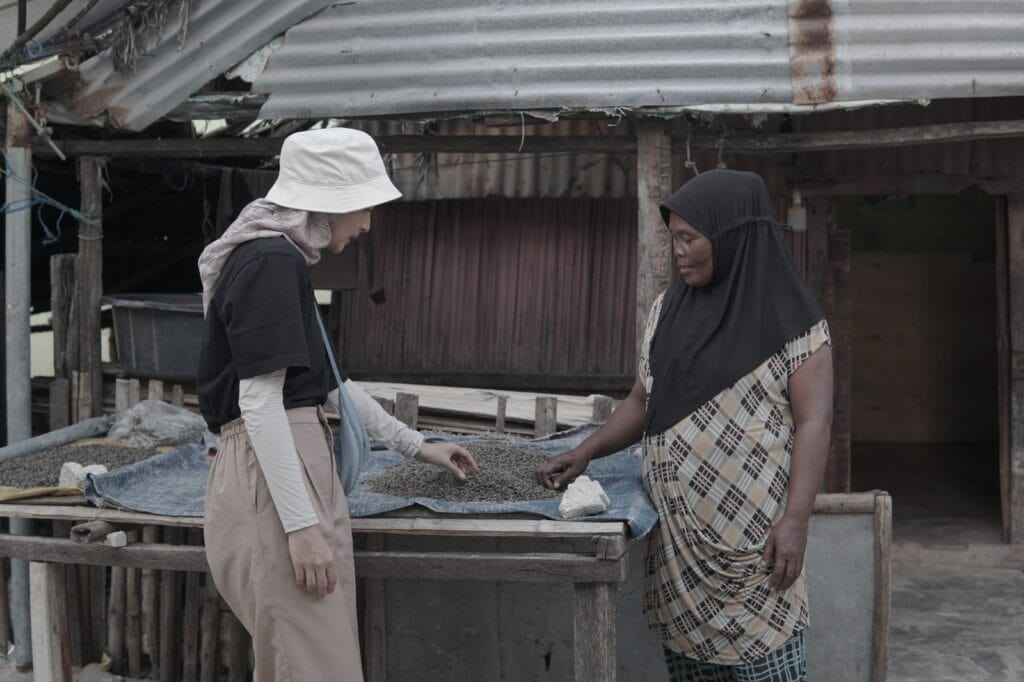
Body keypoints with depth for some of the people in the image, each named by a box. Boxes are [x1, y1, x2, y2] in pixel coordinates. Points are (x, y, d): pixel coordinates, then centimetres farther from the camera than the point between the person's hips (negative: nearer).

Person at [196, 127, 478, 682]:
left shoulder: (277, 260, 19)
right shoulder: (271, 261, -12)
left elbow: (326, 383, 25)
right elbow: (258, 401, -18)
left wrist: (417, 447, 29)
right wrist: (301, 525, -21)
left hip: (291, 468, 10)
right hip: (276, 478, -10)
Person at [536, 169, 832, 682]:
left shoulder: (790, 317, -7)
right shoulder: (667, 309, 10)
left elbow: (813, 422, -10)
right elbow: (643, 399, 17)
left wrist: (795, 520, -18)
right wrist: (586, 451, 5)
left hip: (751, 532, -5)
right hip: (676, 530, 6)